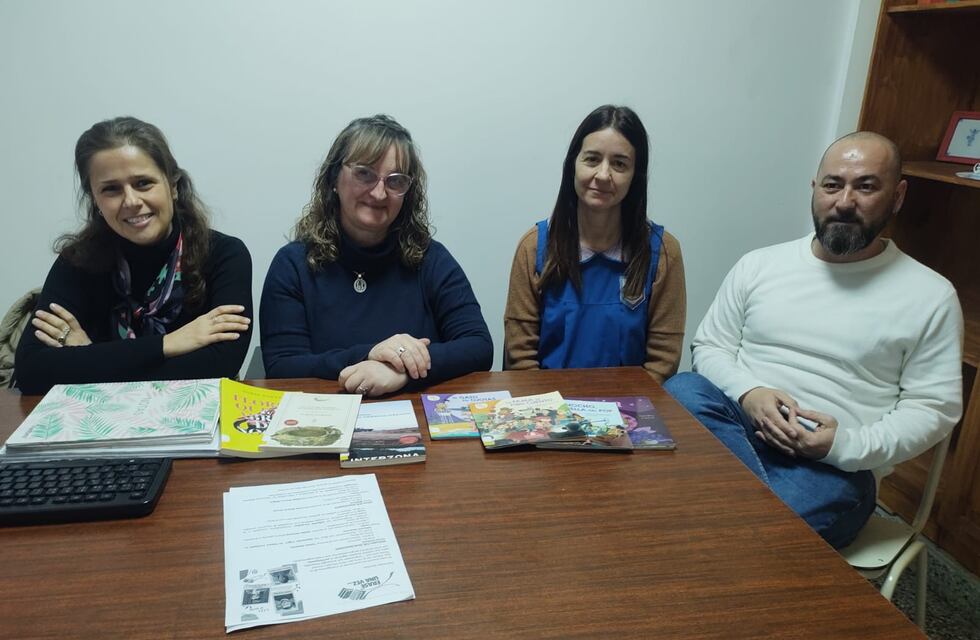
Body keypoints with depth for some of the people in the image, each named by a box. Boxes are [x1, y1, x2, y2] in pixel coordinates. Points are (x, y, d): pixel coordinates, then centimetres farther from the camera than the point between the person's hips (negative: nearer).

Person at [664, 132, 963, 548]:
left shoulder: (930, 296, 1)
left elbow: (933, 409, 0)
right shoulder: (759, 265, 7)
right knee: (681, 390, -30)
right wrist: (749, 393, -13)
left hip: (836, 466, -3)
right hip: (738, 423, 4)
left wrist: (846, 444, -16)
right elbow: (710, 347, 9)